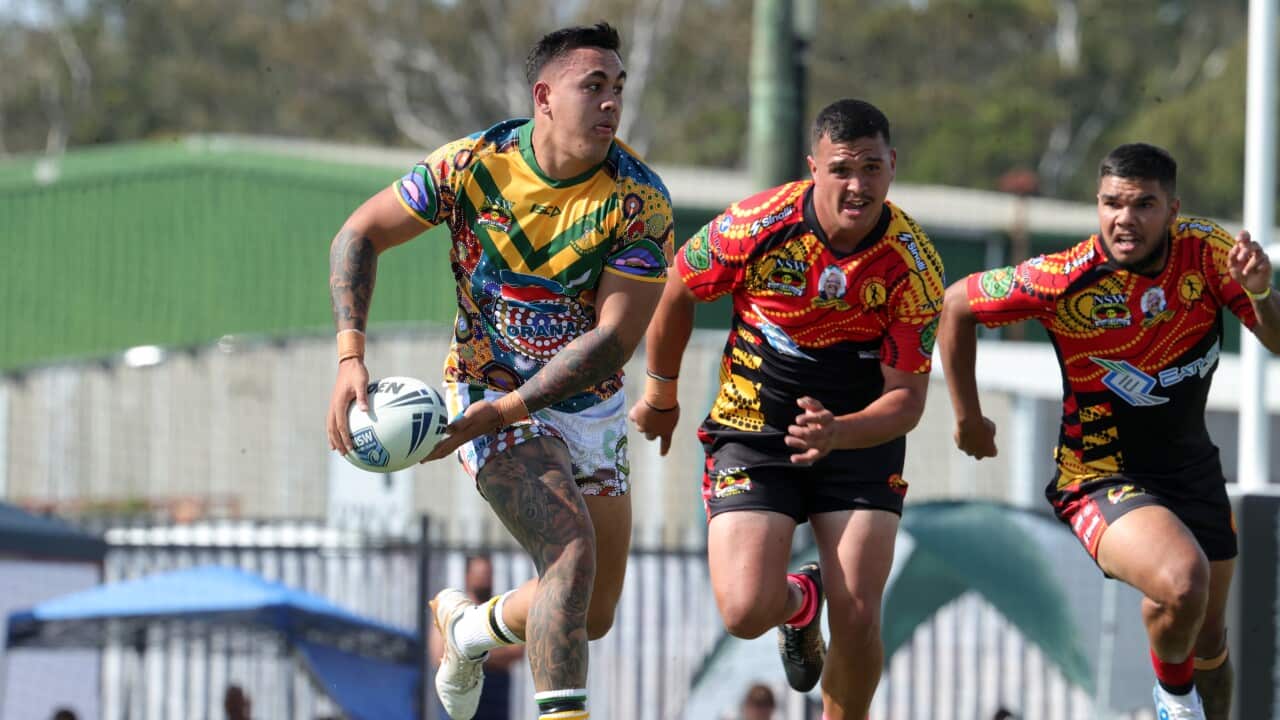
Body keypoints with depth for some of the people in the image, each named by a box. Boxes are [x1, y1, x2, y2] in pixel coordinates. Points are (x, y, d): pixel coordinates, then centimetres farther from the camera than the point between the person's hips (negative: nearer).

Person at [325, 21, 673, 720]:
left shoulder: (639, 200, -16)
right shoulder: (474, 166, -16)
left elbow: (614, 338, -20)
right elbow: (359, 234, -5)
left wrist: (501, 411, -28)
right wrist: (350, 358, -18)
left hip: (593, 409, 3)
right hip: (489, 389, -3)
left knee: (592, 615, 10)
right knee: (572, 547, -27)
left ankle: (467, 624, 40)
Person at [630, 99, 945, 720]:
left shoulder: (914, 266, -17)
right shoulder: (757, 226, -18)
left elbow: (907, 398, -13)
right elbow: (678, 291, 2)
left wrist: (837, 432, -33)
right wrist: (661, 395, 15)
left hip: (861, 435, 0)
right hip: (753, 430, 0)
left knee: (858, 617, -15)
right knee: (745, 611, -16)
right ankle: (800, 601, 23)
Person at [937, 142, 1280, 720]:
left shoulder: (1207, 251, -12)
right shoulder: (1065, 280, -21)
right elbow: (957, 305, -6)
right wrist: (968, 417, 1)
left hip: (1192, 466, 5)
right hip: (1101, 474, -5)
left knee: (1208, 638, 16)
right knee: (1182, 584, -31)